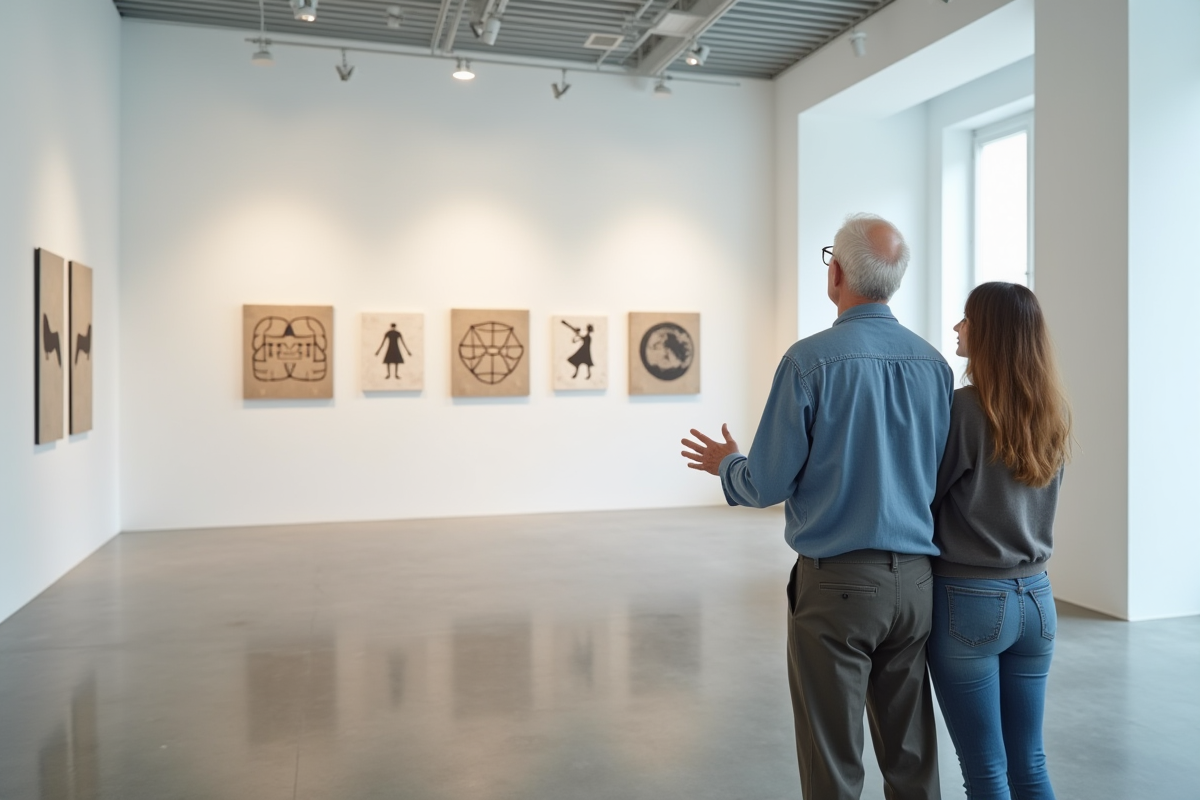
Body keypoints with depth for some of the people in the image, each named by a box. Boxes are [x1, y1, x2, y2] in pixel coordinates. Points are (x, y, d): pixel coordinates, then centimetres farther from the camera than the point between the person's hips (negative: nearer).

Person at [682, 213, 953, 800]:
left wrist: (726, 465, 12)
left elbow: (767, 486, -11)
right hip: (915, 579, 5)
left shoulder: (811, 360, -13)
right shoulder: (934, 364, 2)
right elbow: (937, 474, 12)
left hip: (836, 581, -5)